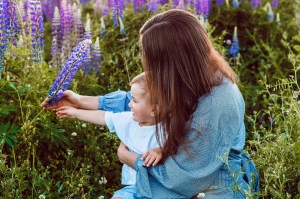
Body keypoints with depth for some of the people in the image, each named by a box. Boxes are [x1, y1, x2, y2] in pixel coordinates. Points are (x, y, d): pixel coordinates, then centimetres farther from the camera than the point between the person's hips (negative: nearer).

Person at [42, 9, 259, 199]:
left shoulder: (216, 107, -33)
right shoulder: (190, 80, -9)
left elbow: (182, 177, -26)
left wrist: (128, 158, -12)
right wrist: (81, 101, 12)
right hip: (191, 176, 7)